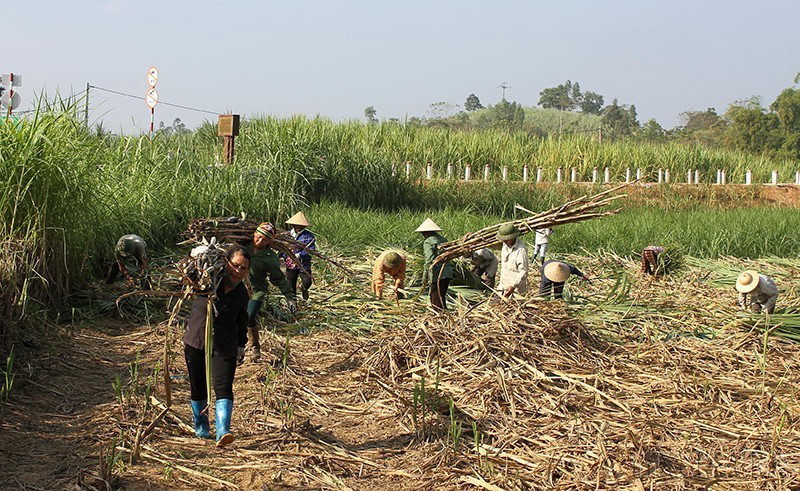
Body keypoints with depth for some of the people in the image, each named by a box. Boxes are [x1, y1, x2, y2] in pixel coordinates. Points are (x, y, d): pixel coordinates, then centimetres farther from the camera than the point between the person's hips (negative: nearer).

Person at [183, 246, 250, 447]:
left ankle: (223, 432, -25)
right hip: (196, 342, 0)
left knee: (223, 388, -16)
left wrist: (241, 345, 22)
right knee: (198, 388, 11)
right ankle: (201, 426, 32)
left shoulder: (242, 294, 5)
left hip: (224, 346, 0)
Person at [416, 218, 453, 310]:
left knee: (437, 301, -4)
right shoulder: (443, 240, 16)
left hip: (437, 274, -8)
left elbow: (429, 260, -16)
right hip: (448, 273, 8)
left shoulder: (428, 242, -7)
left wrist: (425, 277, -12)